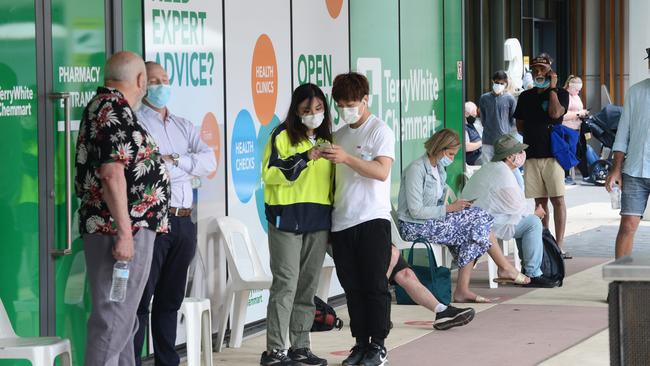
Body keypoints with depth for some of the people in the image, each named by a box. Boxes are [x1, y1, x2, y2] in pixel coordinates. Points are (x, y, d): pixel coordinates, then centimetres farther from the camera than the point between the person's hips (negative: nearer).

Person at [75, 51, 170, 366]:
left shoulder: (103, 106, 17)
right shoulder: (115, 111, -15)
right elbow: (112, 174, -22)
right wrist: (124, 232, -23)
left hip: (132, 228, 11)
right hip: (122, 228, -11)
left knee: (123, 316, 16)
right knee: (112, 318, -10)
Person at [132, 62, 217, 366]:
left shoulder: (184, 127, 20)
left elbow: (209, 161, 5)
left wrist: (174, 160, -9)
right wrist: (186, 168, -8)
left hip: (183, 222, 7)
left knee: (170, 300, 13)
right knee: (141, 300, -7)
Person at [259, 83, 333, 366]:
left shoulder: (326, 138, 15)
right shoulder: (283, 135, -3)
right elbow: (270, 173, -14)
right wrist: (305, 158, -20)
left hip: (319, 220, 6)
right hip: (287, 217, -6)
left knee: (308, 286, 8)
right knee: (286, 284, -9)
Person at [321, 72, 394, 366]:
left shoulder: (380, 131, -2)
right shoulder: (338, 135, 17)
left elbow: (382, 172, -16)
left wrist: (346, 158, -23)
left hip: (372, 220, -6)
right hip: (342, 221, 6)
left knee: (374, 286, -3)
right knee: (352, 287, 7)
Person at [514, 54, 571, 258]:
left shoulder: (560, 94, 3)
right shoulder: (526, 97, 15)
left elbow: (555, 113, -17)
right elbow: (520, 125, 21)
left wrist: (552, 88, -10)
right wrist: (533, 134, 5)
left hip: (553, 153, -4)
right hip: (532, 155, 4)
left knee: (557, 199, -8)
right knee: (540, 201, 8)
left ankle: (559, 244, -9)